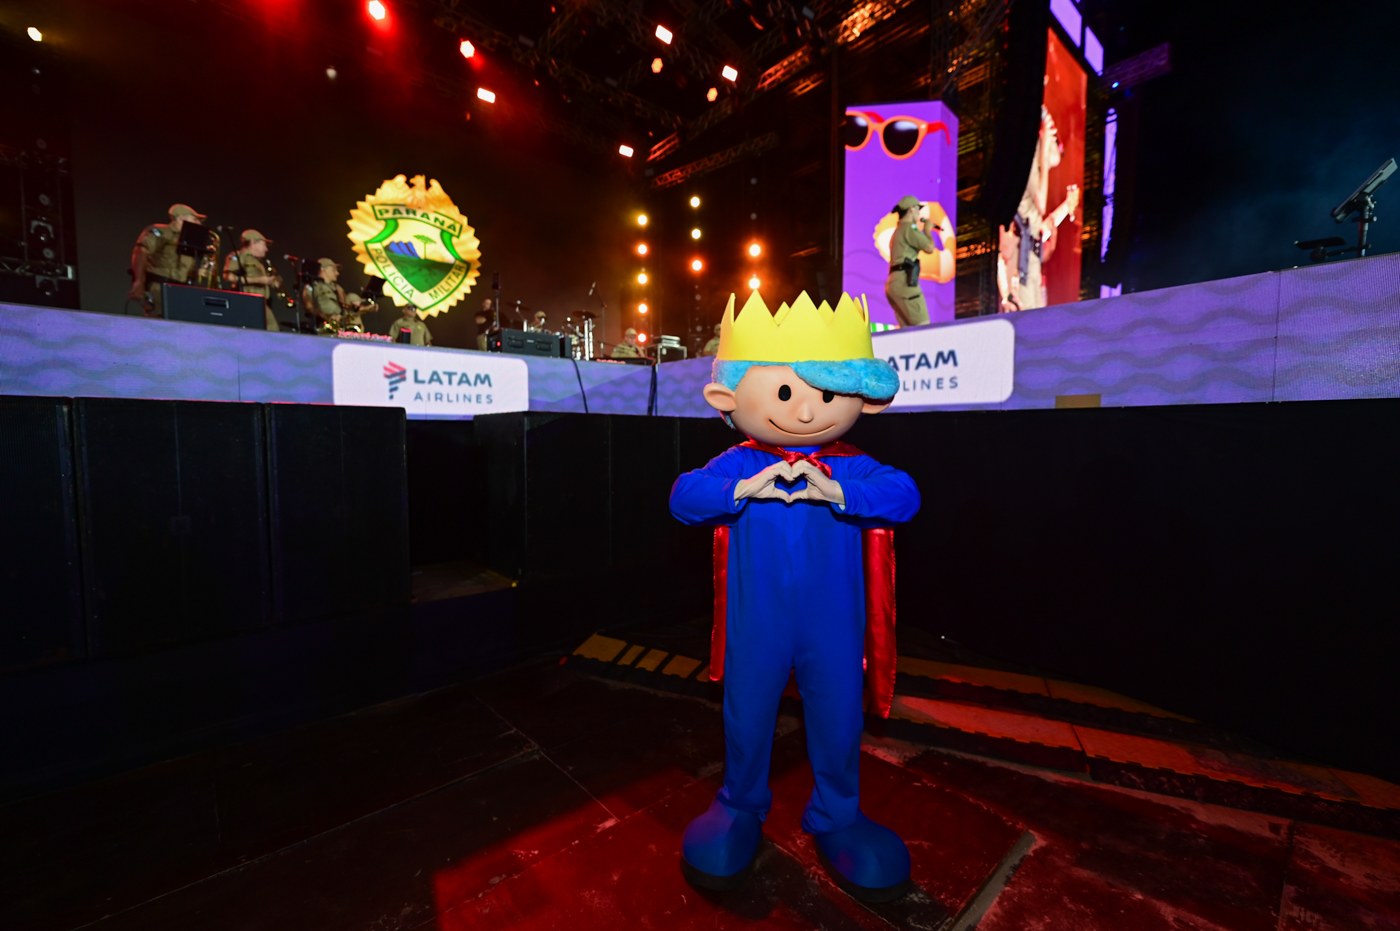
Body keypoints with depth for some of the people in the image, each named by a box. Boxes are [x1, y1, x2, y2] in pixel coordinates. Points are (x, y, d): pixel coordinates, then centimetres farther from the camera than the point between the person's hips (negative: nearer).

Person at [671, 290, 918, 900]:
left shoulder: (852, 469, -5)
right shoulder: (738, 463, -8)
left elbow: (904, 495, -18)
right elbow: (684, 496, -17)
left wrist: (836, 493, -32)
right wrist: (746, 489, -32)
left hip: (832, 627, 1)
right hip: (755, 625, 0)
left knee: (838, 716, 16)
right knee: (747, 714, 16)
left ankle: (837, 815, 44)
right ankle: (740, 805, 45)